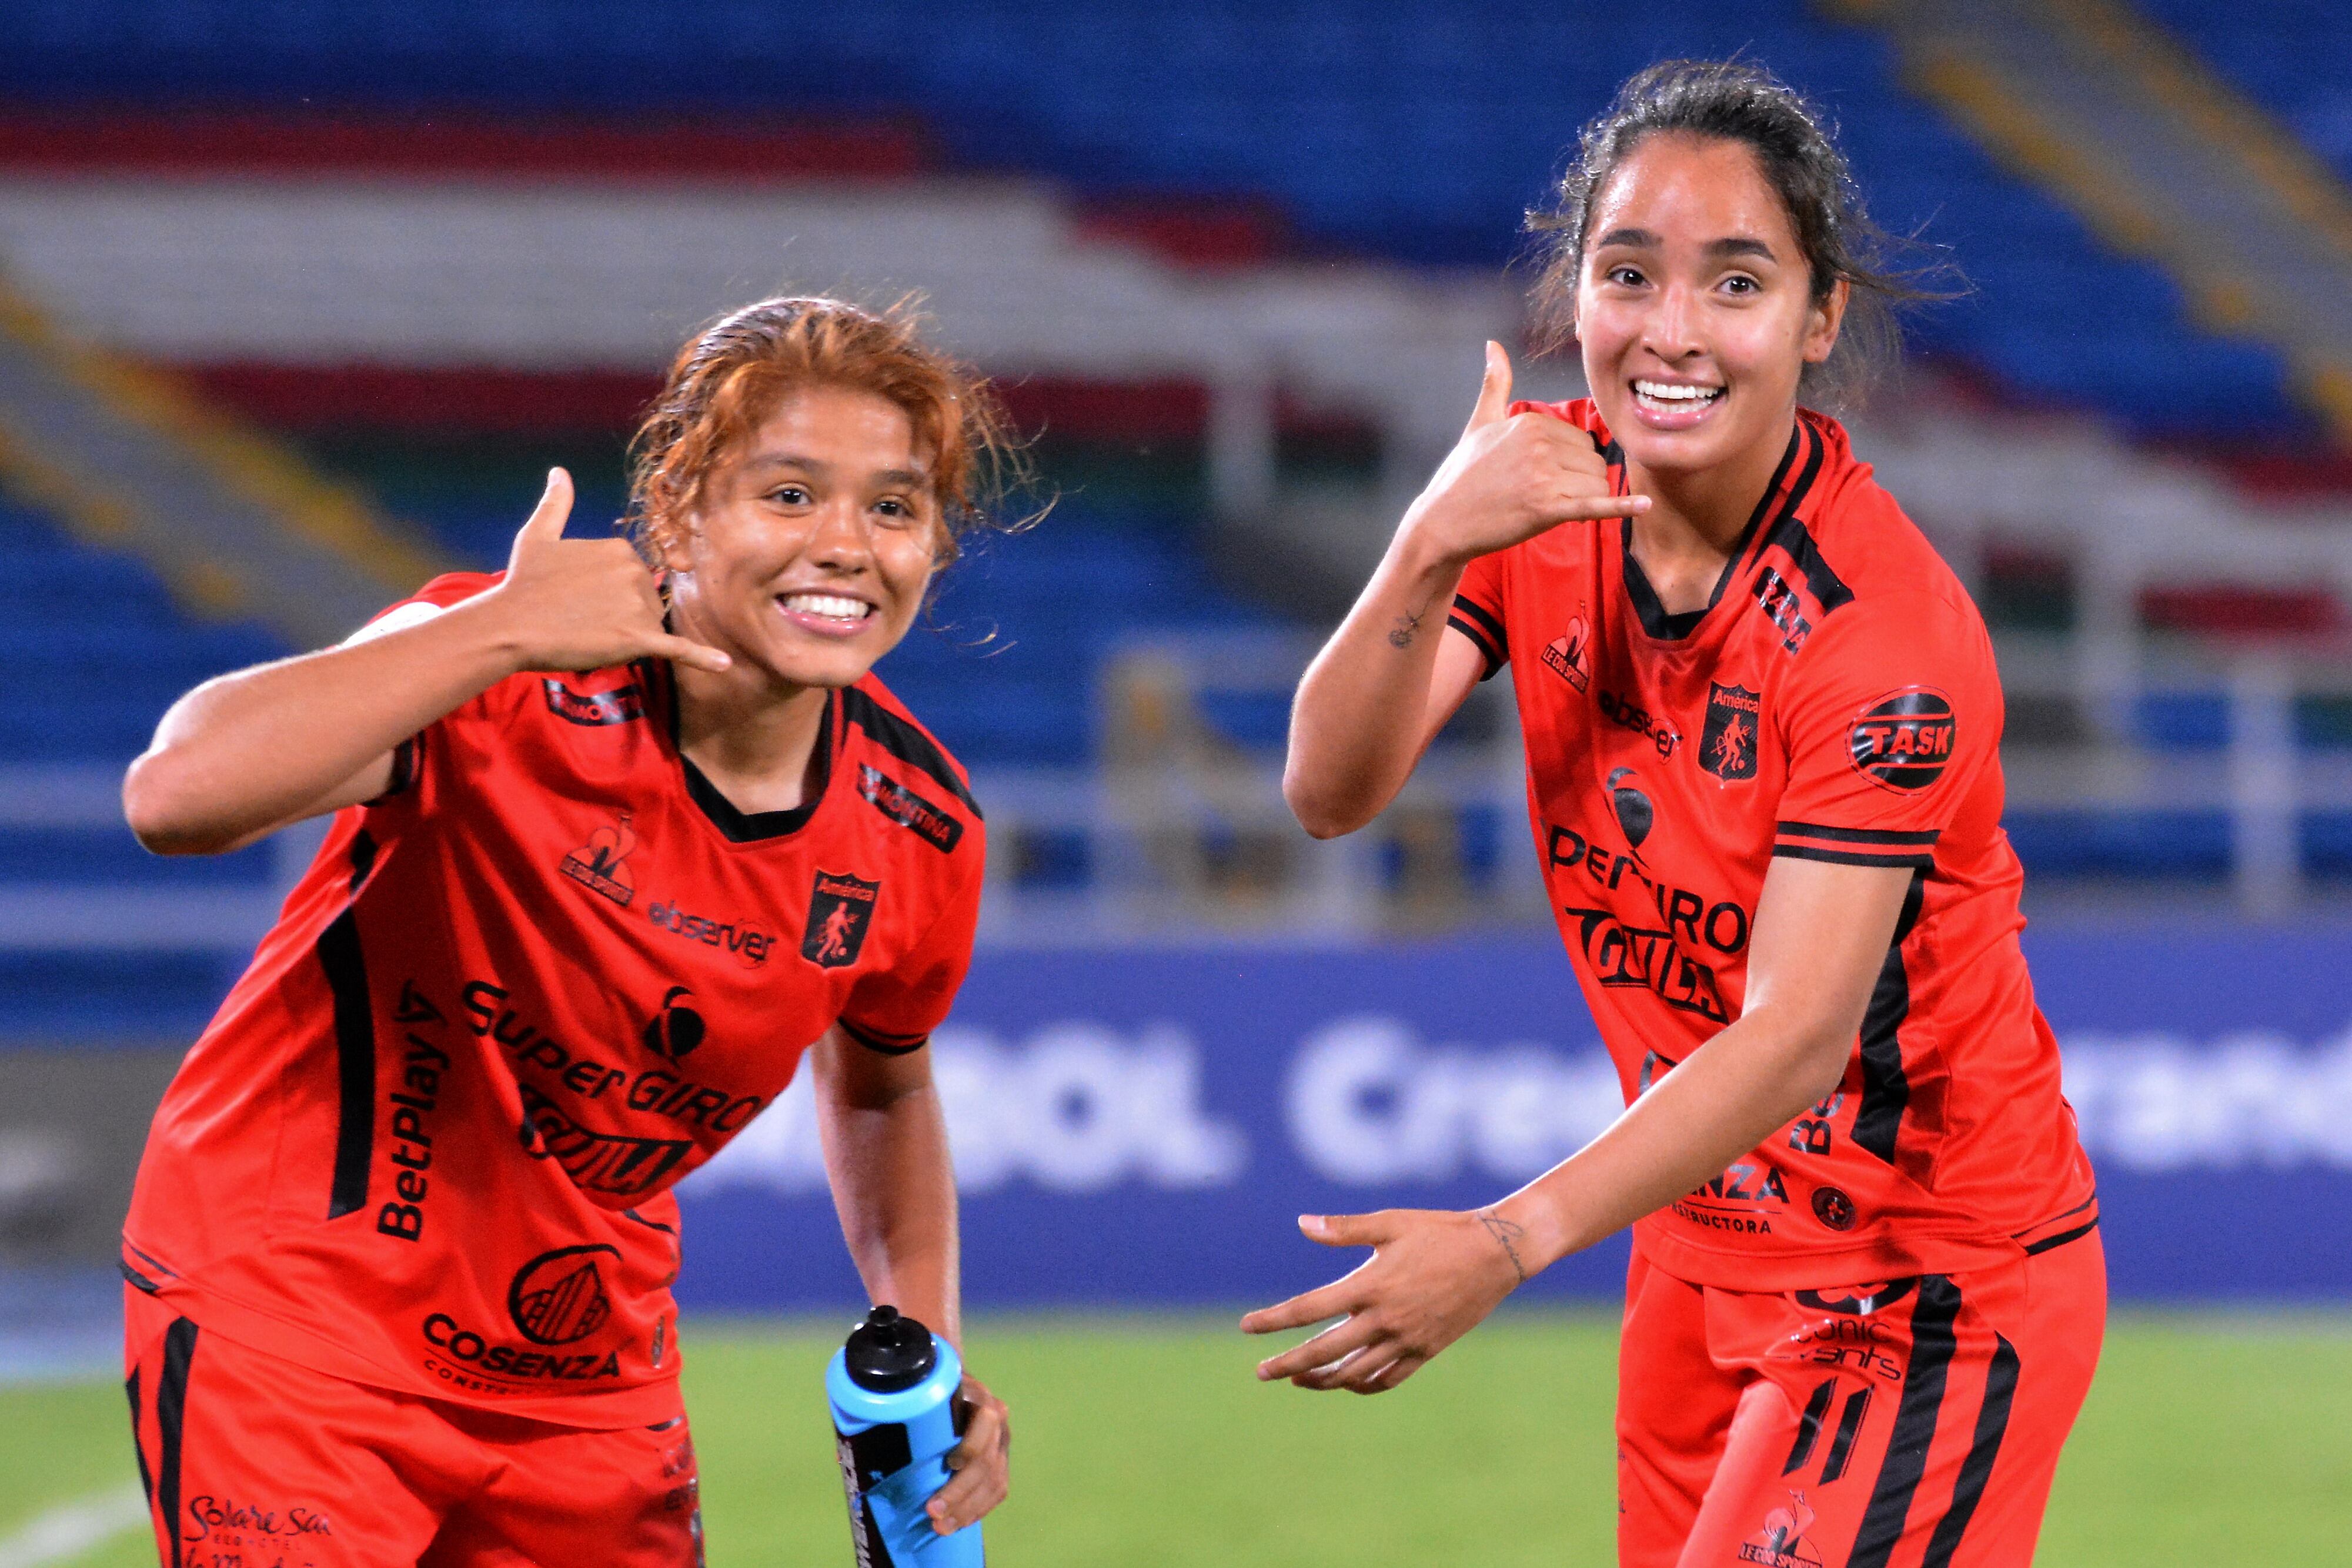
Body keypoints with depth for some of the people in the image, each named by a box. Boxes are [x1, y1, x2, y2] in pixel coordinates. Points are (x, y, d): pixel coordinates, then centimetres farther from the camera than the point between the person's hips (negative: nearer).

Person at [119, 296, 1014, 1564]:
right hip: (286, 1305, -5)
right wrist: (499, 632, -41)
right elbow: (177, 796, -40)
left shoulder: (920, 830, -6)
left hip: (590, 1384, 5)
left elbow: (878, 1086, 16)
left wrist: (925, 1349, 3)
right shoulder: (507, 688, -22)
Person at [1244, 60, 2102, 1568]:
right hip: (1706, 1249, 6)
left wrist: (1510, 1243, -40)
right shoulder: (1540, 486, -4)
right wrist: (1428, 554, -30)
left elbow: (1800, 1034, -29)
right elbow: (1333, 795, -11)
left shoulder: (1886, 629, -24)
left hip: (1933, 1287, -6)